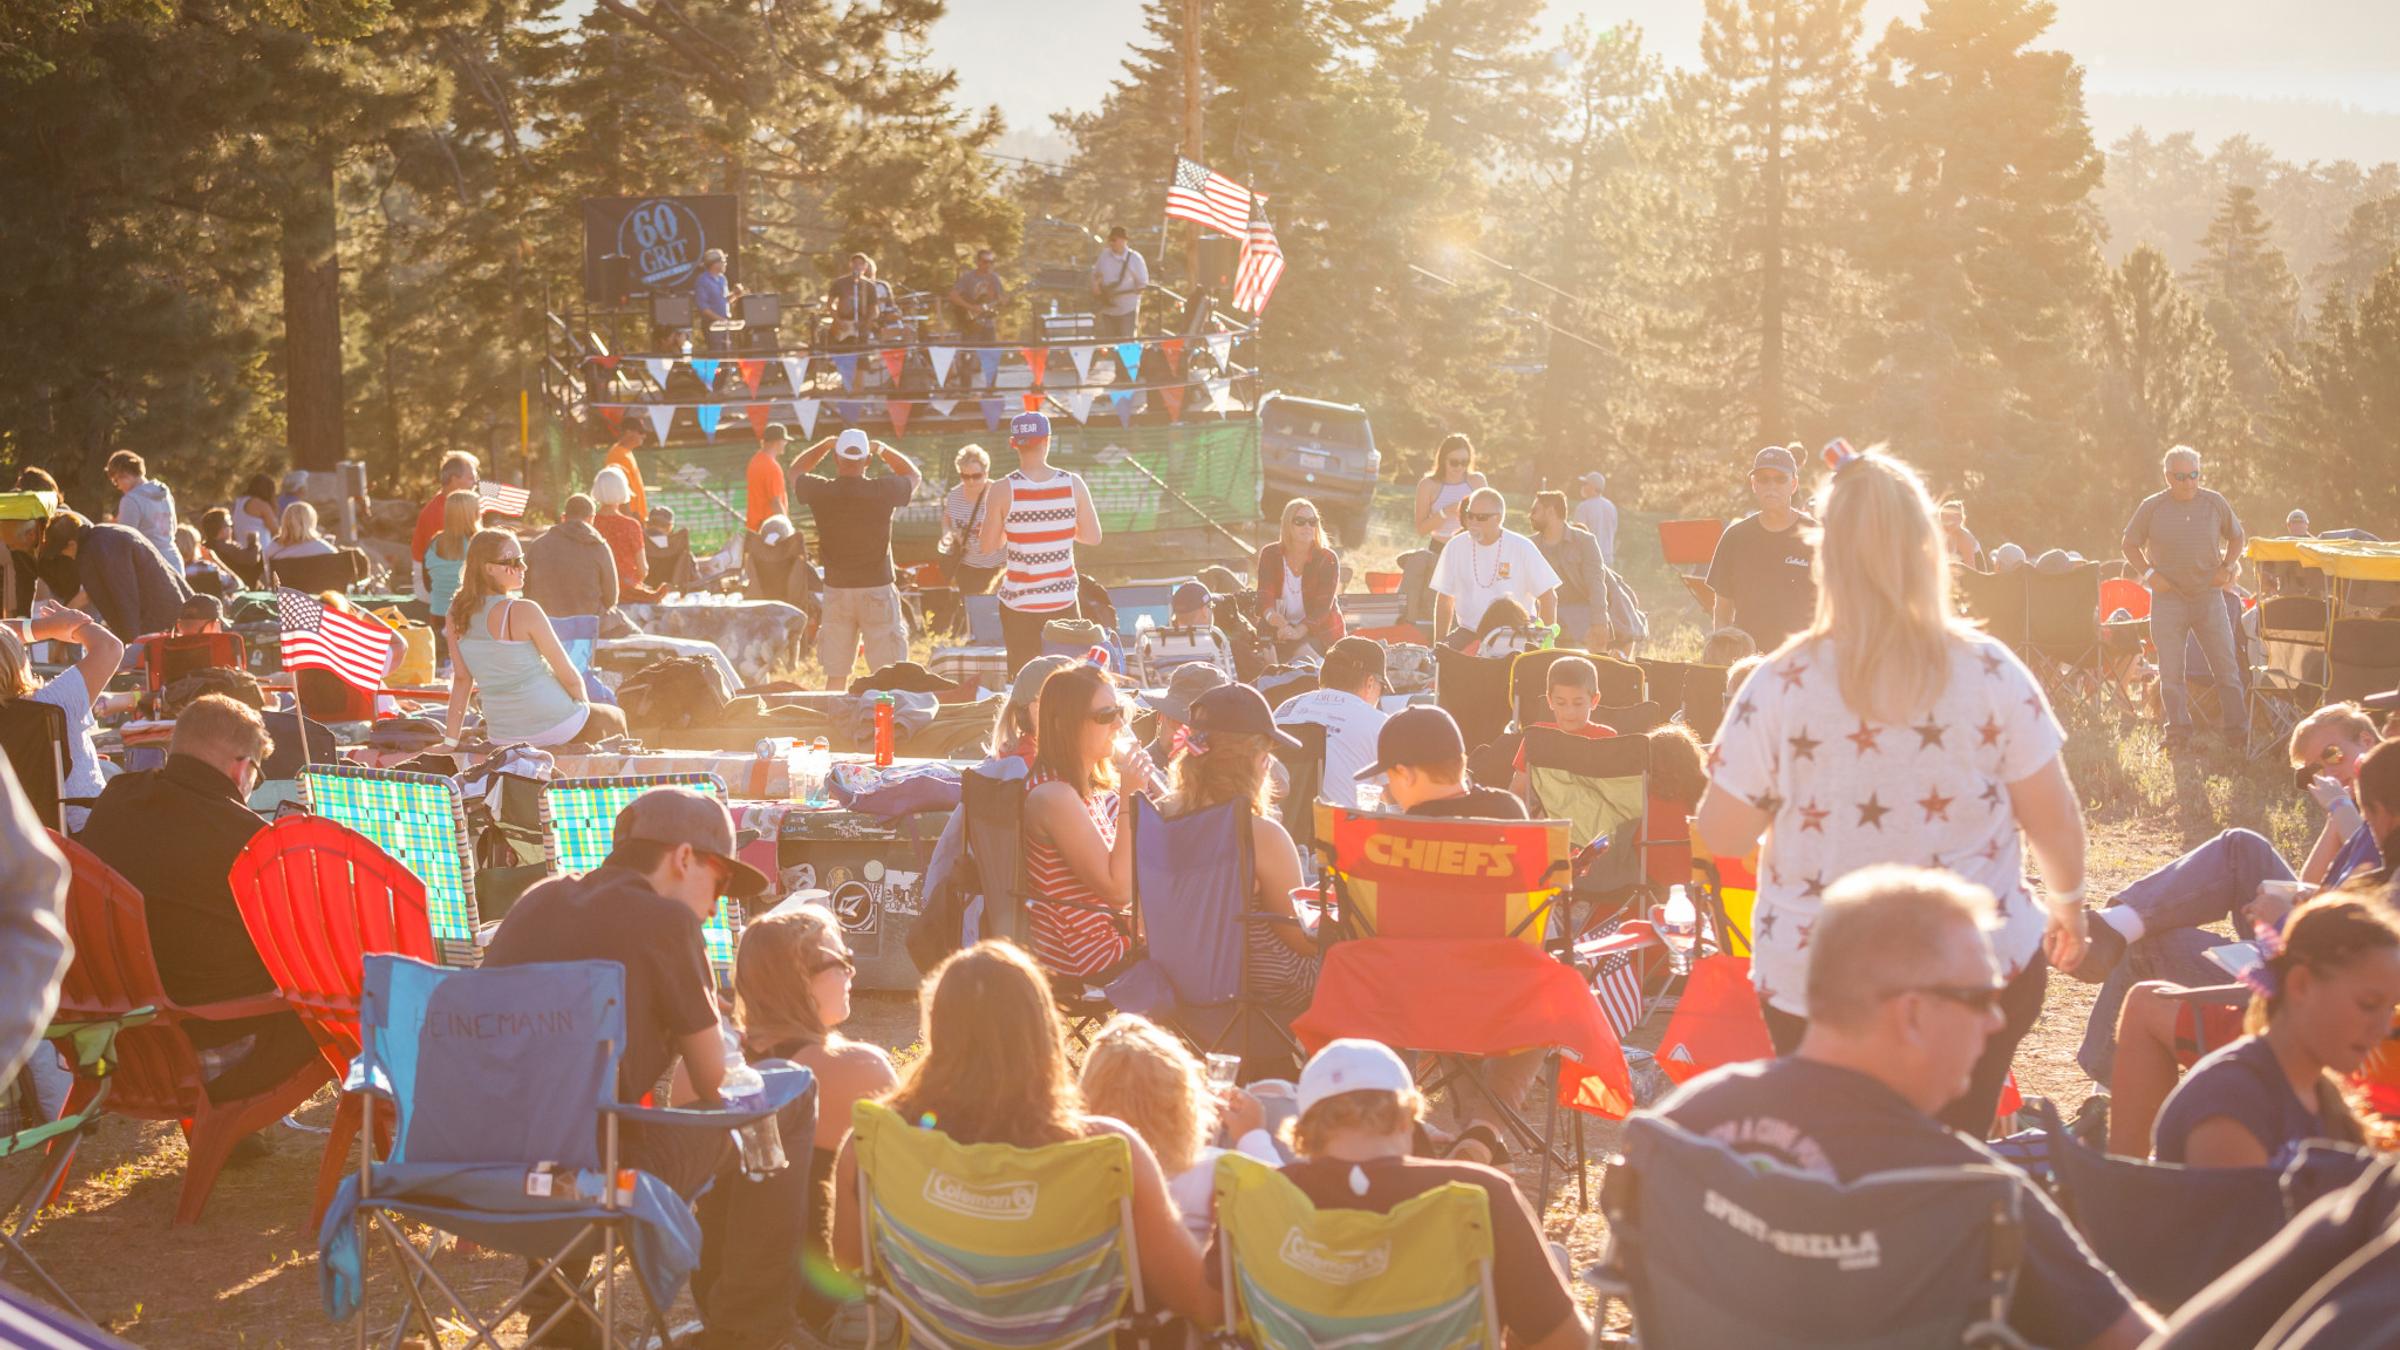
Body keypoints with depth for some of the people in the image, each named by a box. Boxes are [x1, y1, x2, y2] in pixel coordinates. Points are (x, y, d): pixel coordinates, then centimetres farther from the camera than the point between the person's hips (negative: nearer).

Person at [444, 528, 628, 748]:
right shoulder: (524, 612, -19)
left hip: (501, 737, 6)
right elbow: (569, 676, -12)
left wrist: (452, 742, 9)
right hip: (552, 727, -6)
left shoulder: (457, 614, -2)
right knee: (614, 719, 26)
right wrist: (584, 706, 7)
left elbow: (461, 679, 3)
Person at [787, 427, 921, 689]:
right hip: (878, 590, -2)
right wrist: (883, 449, 17)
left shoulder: (821, 492, -7)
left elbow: (796, 470, 17)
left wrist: (827, 443, 23)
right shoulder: (883, 491, -11)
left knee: (835, 676, 9)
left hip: (836, 591, 2)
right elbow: (914, 475, 12)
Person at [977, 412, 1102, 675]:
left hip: (1019, 603, -1)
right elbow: (1093, 537, 0)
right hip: (1063, 601, 1)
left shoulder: (1003, 490, -11)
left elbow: (989, 546, -4)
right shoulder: (1073, 484, -7)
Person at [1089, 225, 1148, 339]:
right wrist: (1095, 284, -1)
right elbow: (1095, 274, 19)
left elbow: (1143, 284, -4)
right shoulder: (1104, 255, 7)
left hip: (1127, 309, -5)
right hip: (1107, 308, 5)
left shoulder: (1134, 258, -6)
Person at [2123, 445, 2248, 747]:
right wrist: (2149, 573, -6)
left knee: (2227, 665, -1)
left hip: (2209, 595, 1)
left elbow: (2236, 537, 17)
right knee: (2170, 672, 1)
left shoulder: (2215, 503, 3)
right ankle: (2178, 731, 11)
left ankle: (2237, 732, 3)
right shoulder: (2151, 507, -1)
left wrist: (2226, 567, 1)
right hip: (2168, 598, -1)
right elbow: (2130, 546, 9)